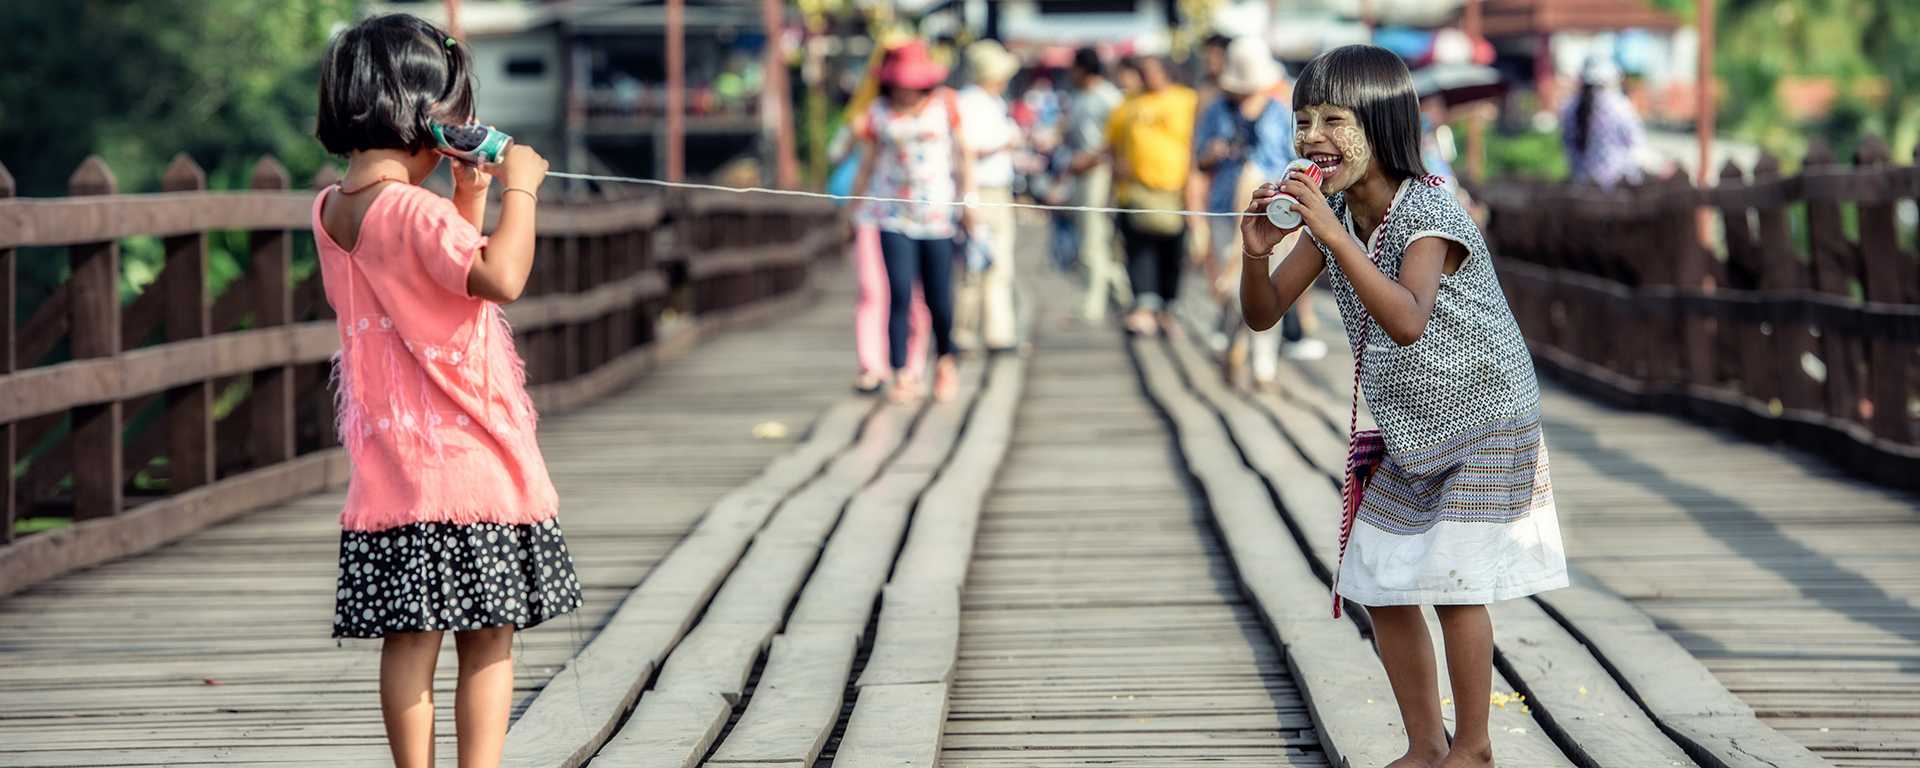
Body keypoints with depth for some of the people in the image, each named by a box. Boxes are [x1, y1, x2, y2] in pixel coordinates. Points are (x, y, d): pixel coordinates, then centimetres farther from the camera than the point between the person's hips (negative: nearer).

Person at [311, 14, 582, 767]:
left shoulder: (332, 212, 10)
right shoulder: (413, 210, -17)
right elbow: (501, 276, -30)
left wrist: (470, 196, 12)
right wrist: (518, 187, -18)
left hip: (389, 472, 7)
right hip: (467, 460, -7)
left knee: (408, 640, 6)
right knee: (488, 640, 1)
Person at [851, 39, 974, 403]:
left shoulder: (944, 104, 3)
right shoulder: (878, 114, 4)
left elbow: (962, 154, 8)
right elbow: (866, 165, 11)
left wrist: (968, 199, 4)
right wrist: (856, 208, 13)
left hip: (936, 212, 0)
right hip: (892, 215, 0)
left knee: (939, 298, 1)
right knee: (900, 294, -11)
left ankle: (945, 361, 27)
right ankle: (903, 376, -8)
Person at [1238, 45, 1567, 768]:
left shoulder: (1427, 214, -26)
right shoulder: (1332, 216, -4)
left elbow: (1408, 321, -43)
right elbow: (1263, 312, -3)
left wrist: (1335, 236, -49)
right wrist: (1257, 251, -24)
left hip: (1483, 422, -8)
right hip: (1406, 430, 8)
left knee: (1453, 584, -9)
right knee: (1383, 586, 8)